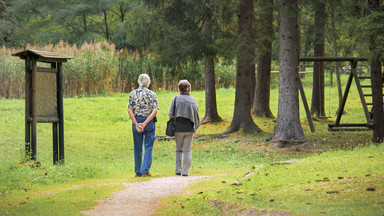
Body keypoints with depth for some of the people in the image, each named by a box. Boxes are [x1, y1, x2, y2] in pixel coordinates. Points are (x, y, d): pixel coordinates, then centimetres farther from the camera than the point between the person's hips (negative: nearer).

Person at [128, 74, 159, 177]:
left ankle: (138, 172, 11)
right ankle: (145, 171, -7)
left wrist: (136, 124, -10)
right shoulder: (152, 94, -2)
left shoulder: (133, 93, 1)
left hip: (136, 121, 1)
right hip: (149, 122, -1)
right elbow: (155, 111, -11)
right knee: (148, 147, 3)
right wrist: (145, 123, -14)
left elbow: (130, 111, -7)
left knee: (138, 148, 9)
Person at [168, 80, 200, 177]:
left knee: (179, 149, 15)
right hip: (189, 128, 0)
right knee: (187, 150, 4)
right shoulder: (192, 99, 1)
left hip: (178, 127, 0)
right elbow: (196, 114, 3)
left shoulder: (176, 99, -4)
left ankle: (178, 170, 15)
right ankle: (185, 171, 0)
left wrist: (170, 114, 16)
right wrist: (195, 127, 13)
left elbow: (170, 114, -7)